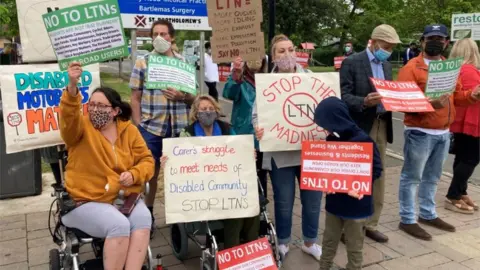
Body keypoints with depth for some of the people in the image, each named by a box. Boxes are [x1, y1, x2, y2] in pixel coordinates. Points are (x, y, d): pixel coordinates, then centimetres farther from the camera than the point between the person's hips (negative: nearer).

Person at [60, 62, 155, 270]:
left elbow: (147, 160, 5)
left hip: (124, 196, 3)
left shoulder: (129, 130, 4)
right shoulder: (81, 127, -4)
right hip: (87, 200, -3)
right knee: (119, 225, -29)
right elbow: (68, 117, -28)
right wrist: (72, 87, -45)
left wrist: (134, 175, -16)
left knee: (143, 219, -26)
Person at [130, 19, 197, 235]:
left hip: (179, 127, 2)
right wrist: (138, 128, -4)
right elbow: (135, 98, 3)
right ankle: (148, 213, 22)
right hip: (151, 127, -1)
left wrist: (182, 96, -13)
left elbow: (194, 97, 9)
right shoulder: (142, 63, 3)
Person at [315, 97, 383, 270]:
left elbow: (376, 169, -14)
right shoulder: (331, 139, -1)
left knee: (354, 247, 13)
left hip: (356, 205, -5)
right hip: (334, 202, 6)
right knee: (329, 242, 20)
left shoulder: (363, 140, -19)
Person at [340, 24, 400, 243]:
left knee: (378, 178, 11)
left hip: (381, 127, 7)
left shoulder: (386, 66, 14)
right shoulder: (351, 62, -8)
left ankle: (370, 225, 24)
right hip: (359, 129, -7)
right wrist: (364, 102, -32)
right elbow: (344, 96, -15)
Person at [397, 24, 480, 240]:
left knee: (432, 177, 18)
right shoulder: (411, 68, -11)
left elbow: (456, 96, 17)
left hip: (444, 133, 8)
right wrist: (430, 103, -30)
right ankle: (407, 220, 13)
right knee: (412, 177, 2)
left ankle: (428, 214, 33)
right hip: (420, 133, -7)